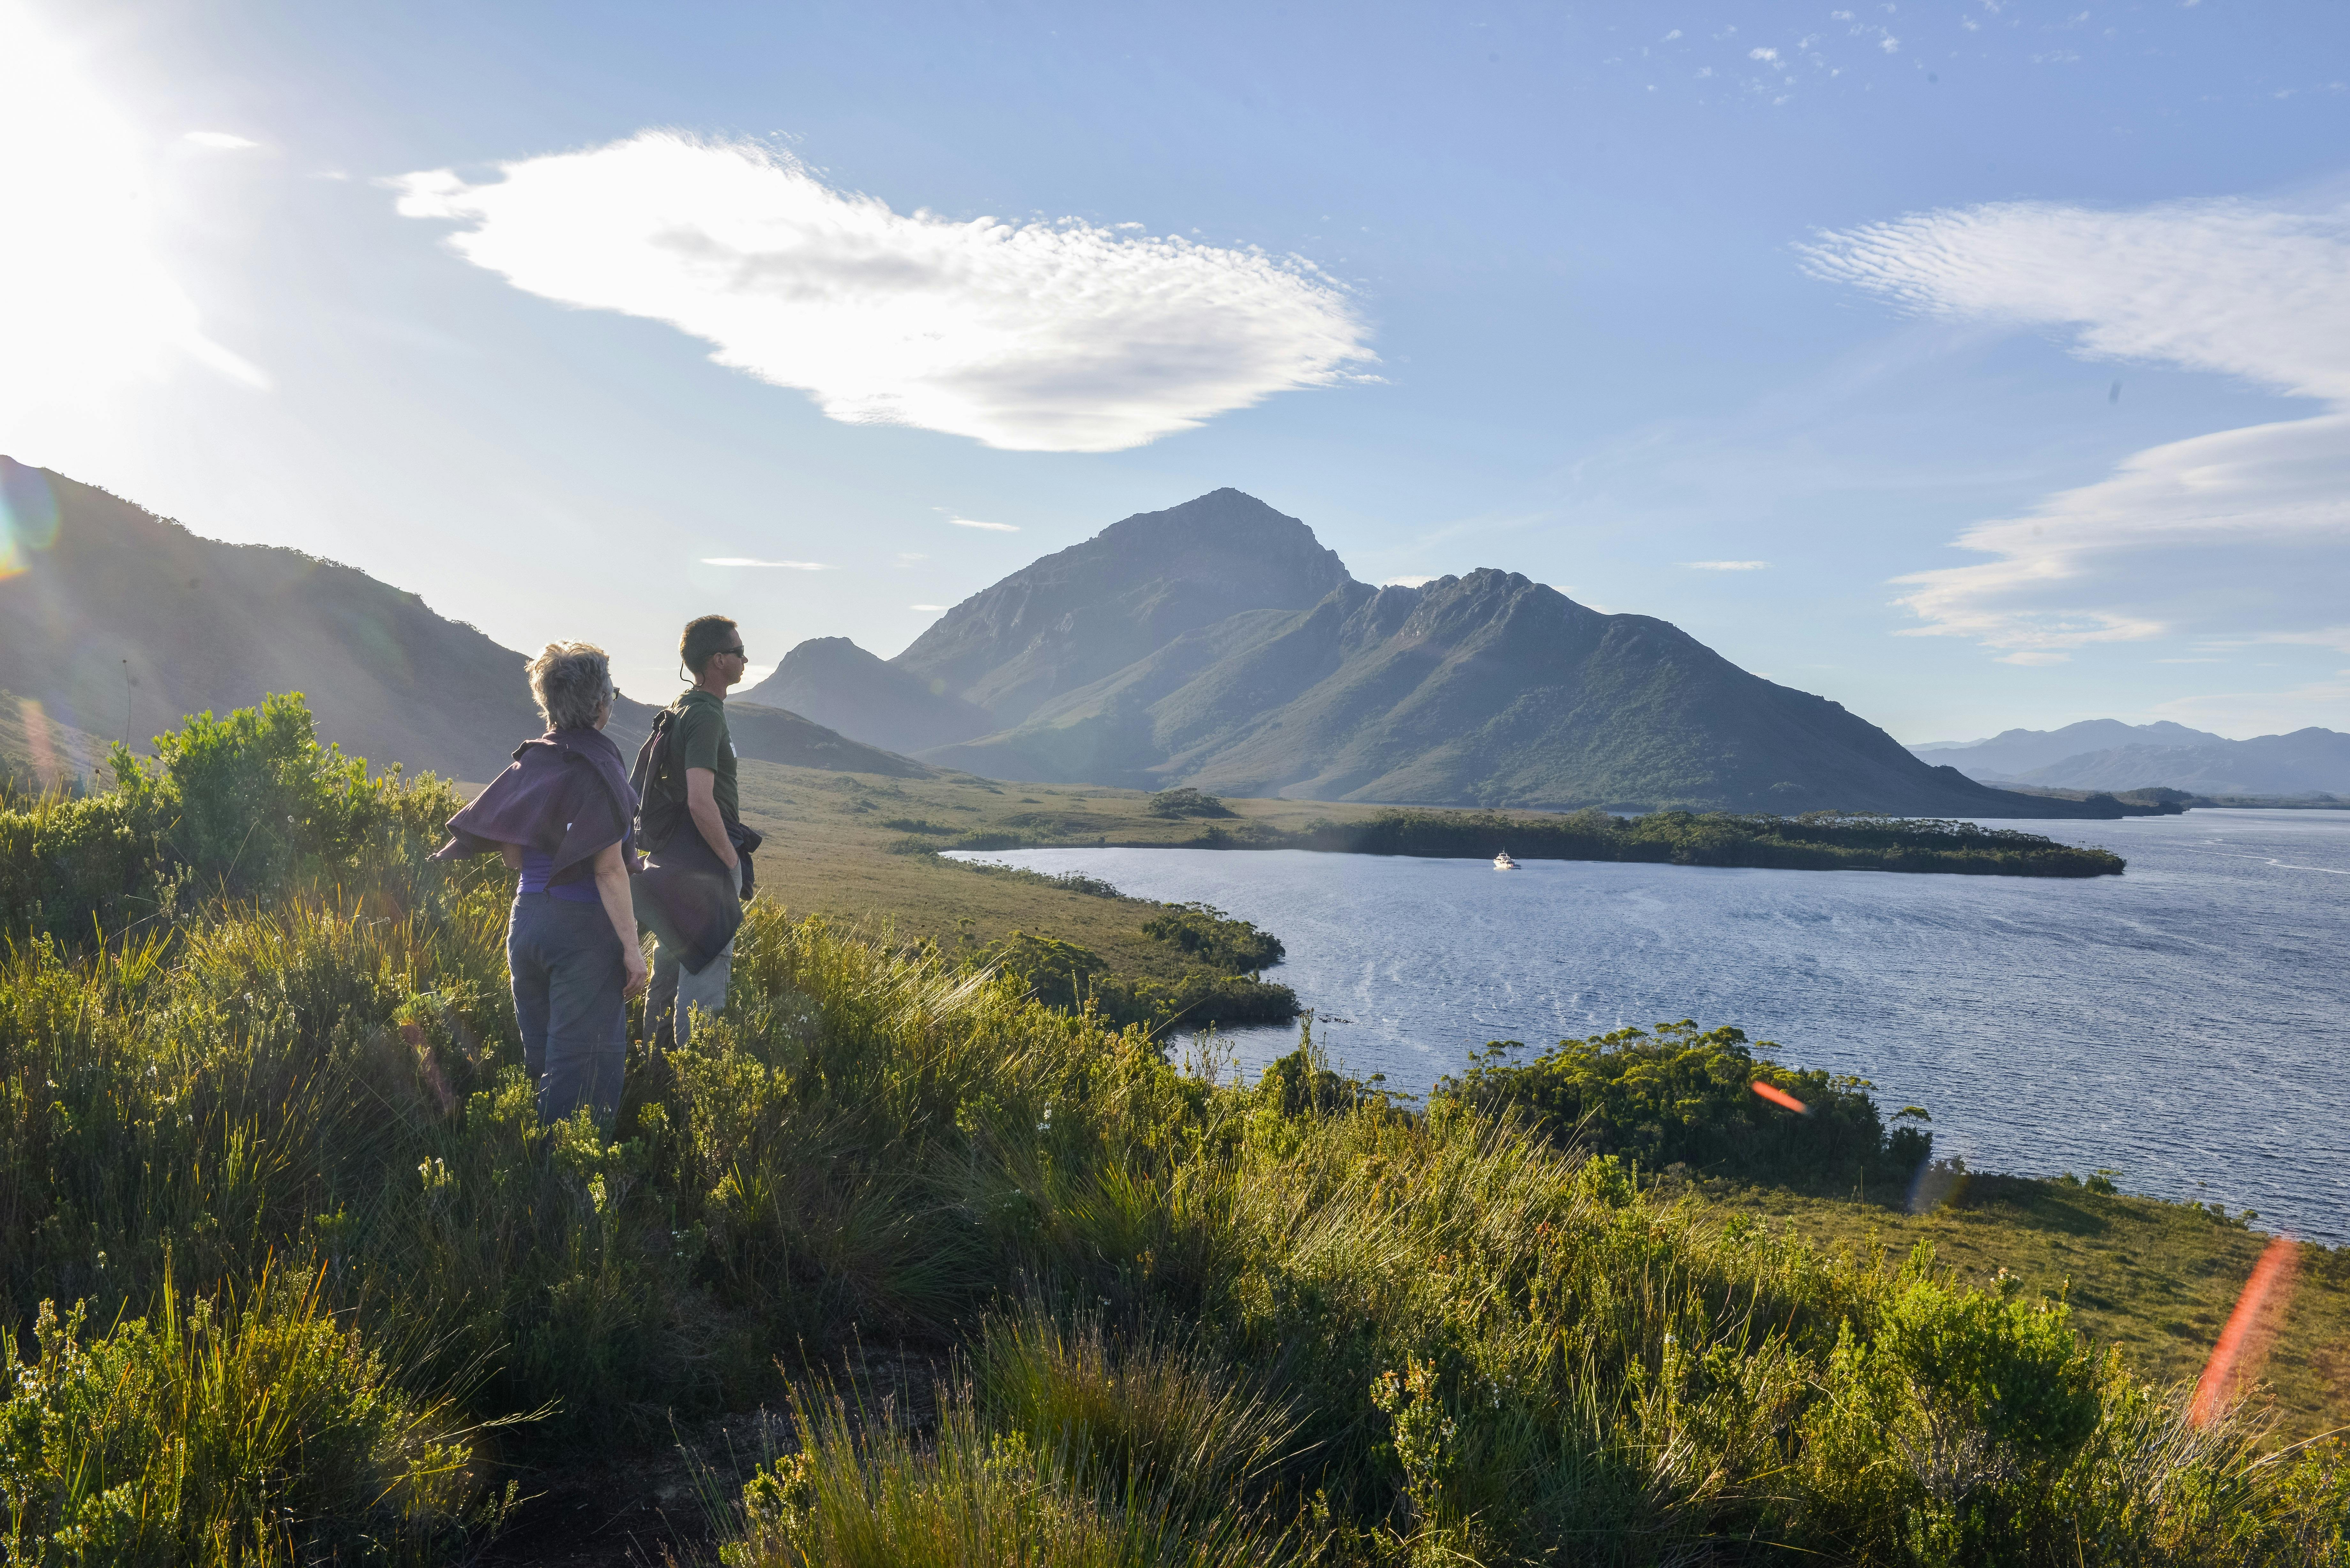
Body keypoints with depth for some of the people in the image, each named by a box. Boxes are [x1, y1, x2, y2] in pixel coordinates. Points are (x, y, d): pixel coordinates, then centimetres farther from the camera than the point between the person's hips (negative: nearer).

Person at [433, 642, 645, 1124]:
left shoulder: (529, 761, 7)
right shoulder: (599, 765, -13)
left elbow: (510, 852, 10)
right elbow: (609, 868, -17)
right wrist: (631, 947, -15)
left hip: (527, 917, 7)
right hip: (585, 927, -7)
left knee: (539, 1060, 17)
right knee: (582, 1066, -1)